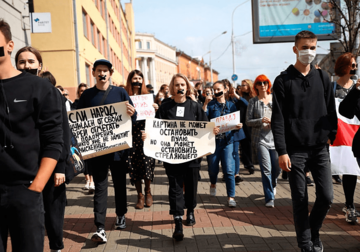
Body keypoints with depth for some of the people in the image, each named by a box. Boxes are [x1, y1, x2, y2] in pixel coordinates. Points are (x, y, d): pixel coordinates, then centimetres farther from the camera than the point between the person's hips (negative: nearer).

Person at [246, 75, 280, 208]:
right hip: (260, 139, -2)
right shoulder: (253, 101, 4)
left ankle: (272, 185, 40)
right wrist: (261, 120, -16)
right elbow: (248, 121, 0)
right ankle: (269, 198, 2)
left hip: (275, 137, 2)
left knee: (277, 167, 6)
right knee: (266, 169, -8)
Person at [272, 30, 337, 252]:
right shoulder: (283, 81, -2)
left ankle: (314, 232, 26)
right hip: (295, 150, -3)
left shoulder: (323, 78, 9)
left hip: (320, 149, 3)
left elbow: (331, 112, 11)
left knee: (326, 196, 0)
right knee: (300, 200, 2)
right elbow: (278, 119, -6)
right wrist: (282, 151, -12)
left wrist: (332, 137, 2)